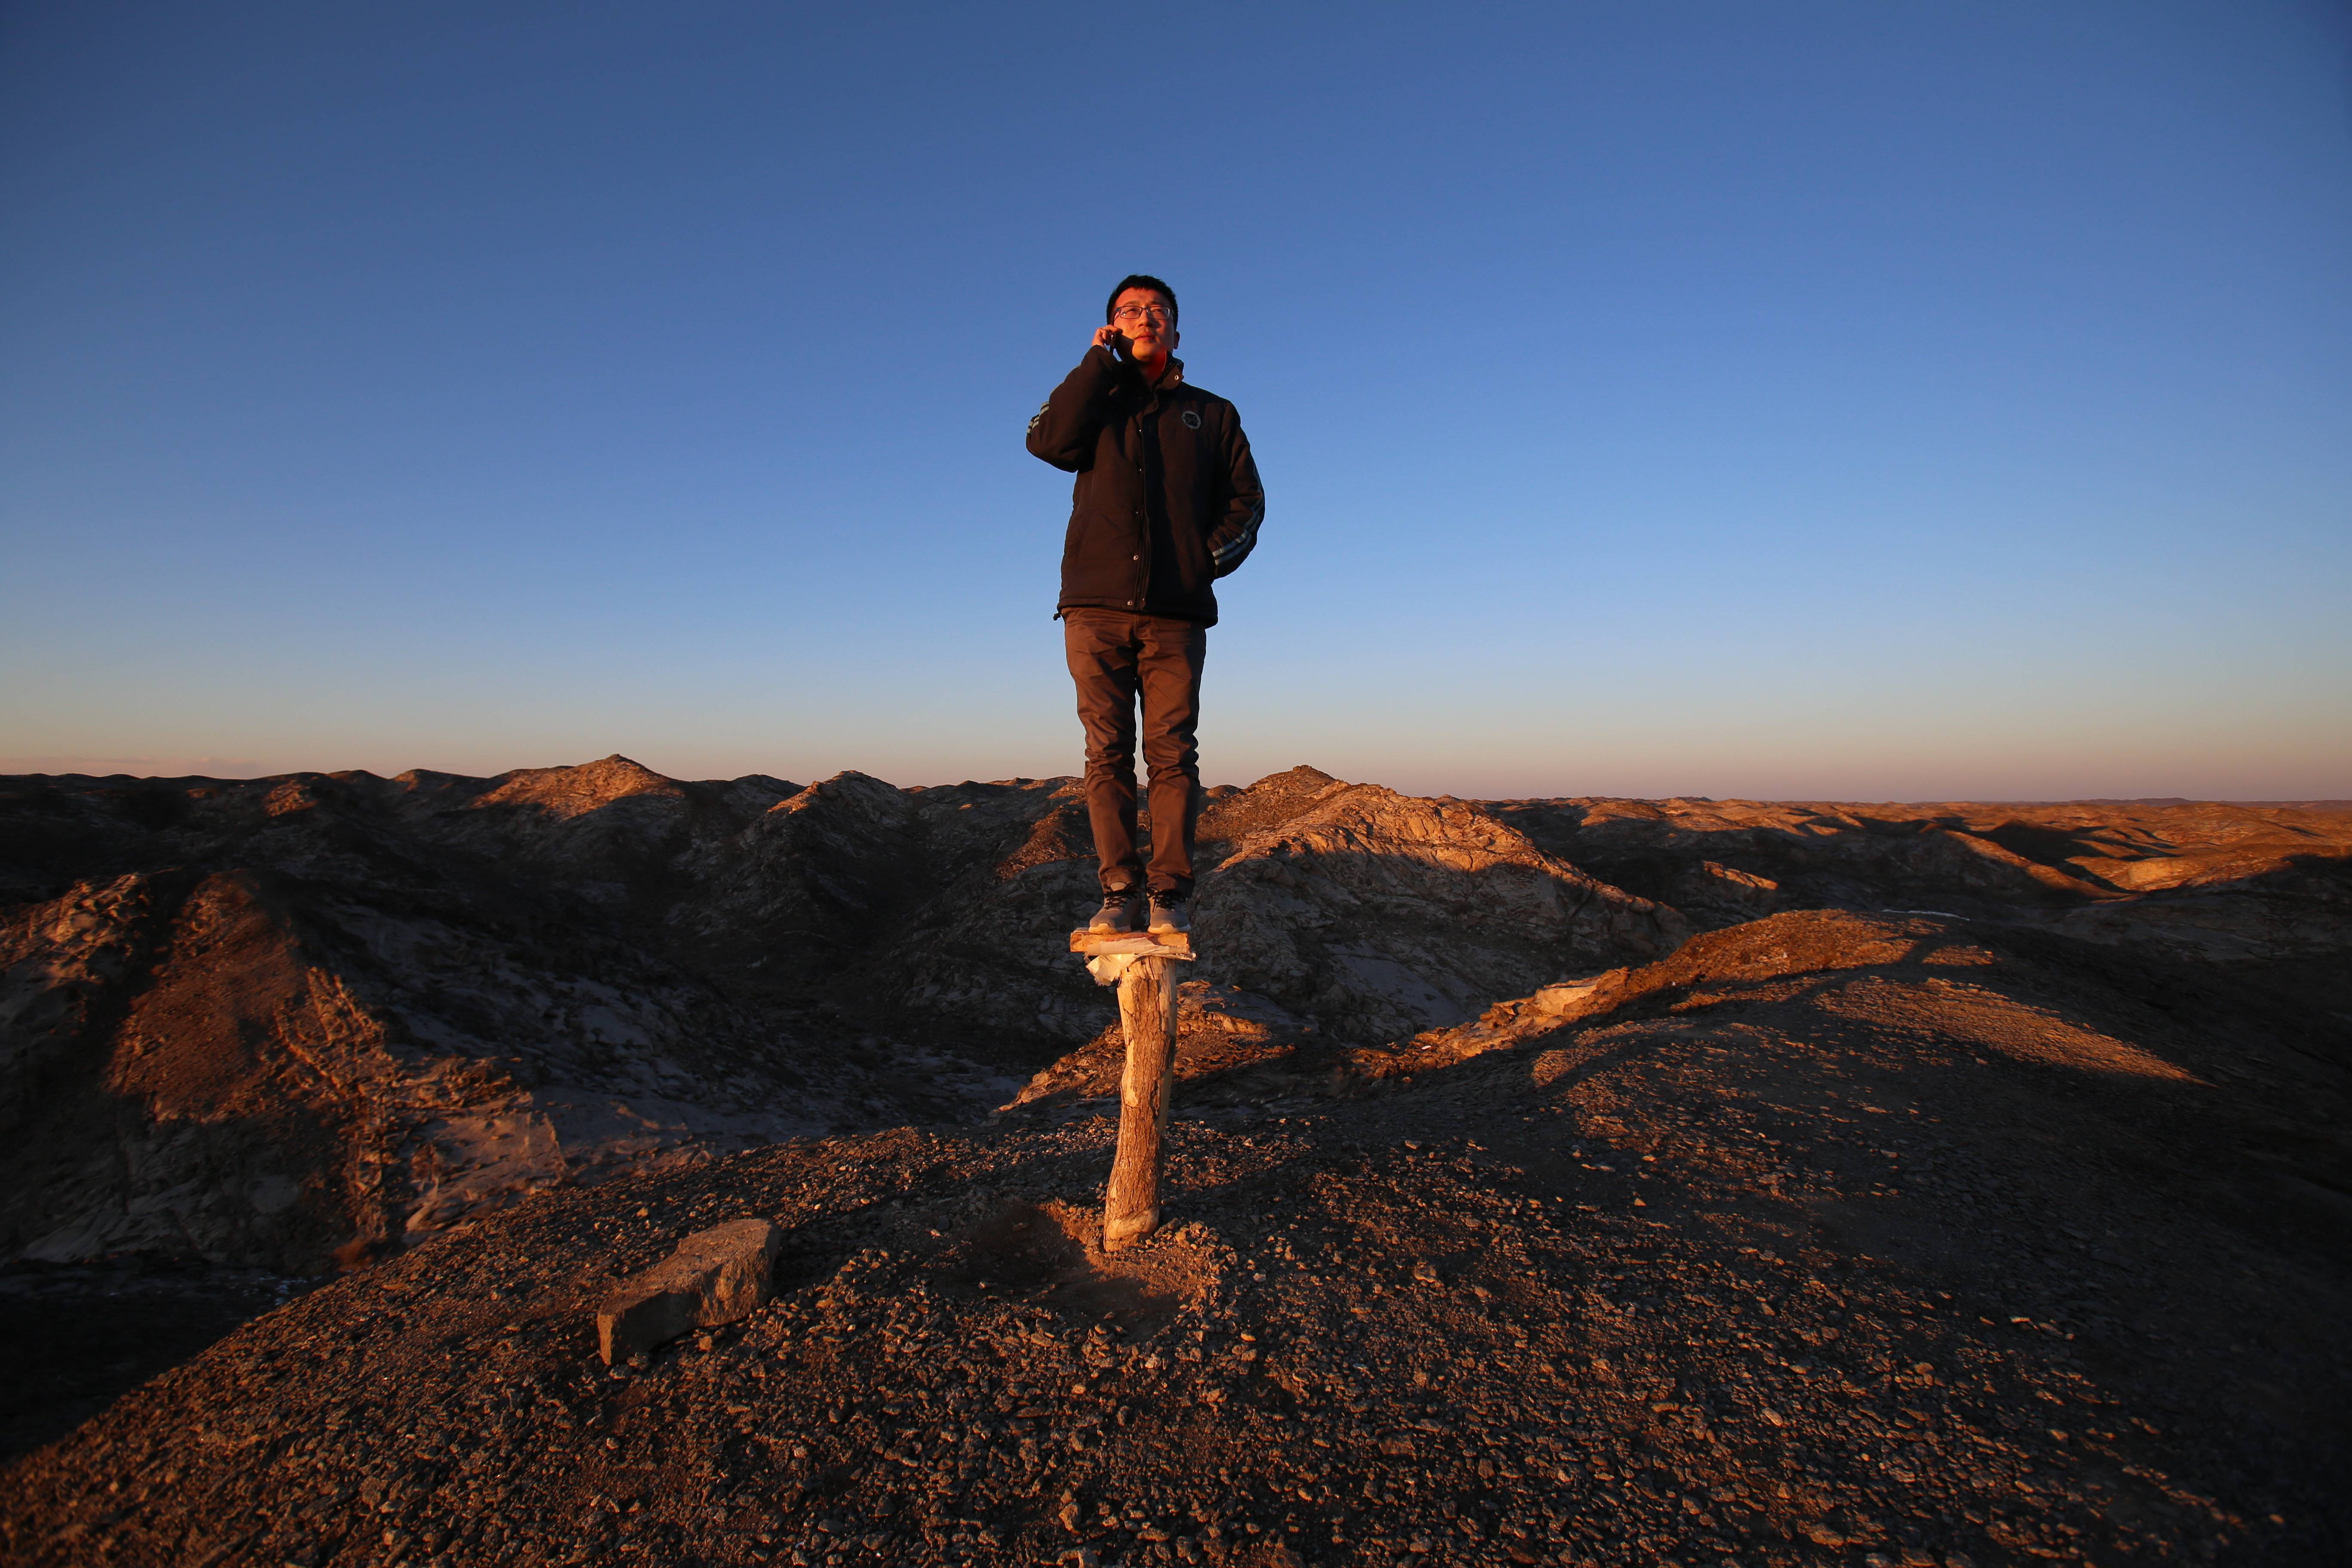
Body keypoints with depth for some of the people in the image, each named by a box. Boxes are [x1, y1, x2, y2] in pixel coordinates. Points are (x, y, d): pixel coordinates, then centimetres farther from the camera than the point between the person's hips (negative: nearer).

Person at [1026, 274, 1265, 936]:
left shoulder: (1211, 414, 21)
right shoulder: (1095, 402, 21)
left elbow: (1246, 499, 15)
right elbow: (1049, 441, -1)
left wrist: (1211, 554, -1)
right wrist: (1099, 361, 5)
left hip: (1176, 613, 0)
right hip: (1096, 608, 0)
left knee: (1172, 752, -5)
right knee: (1108, 753, -3)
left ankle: (1170, 894, -2)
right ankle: (1119, 890, 0)